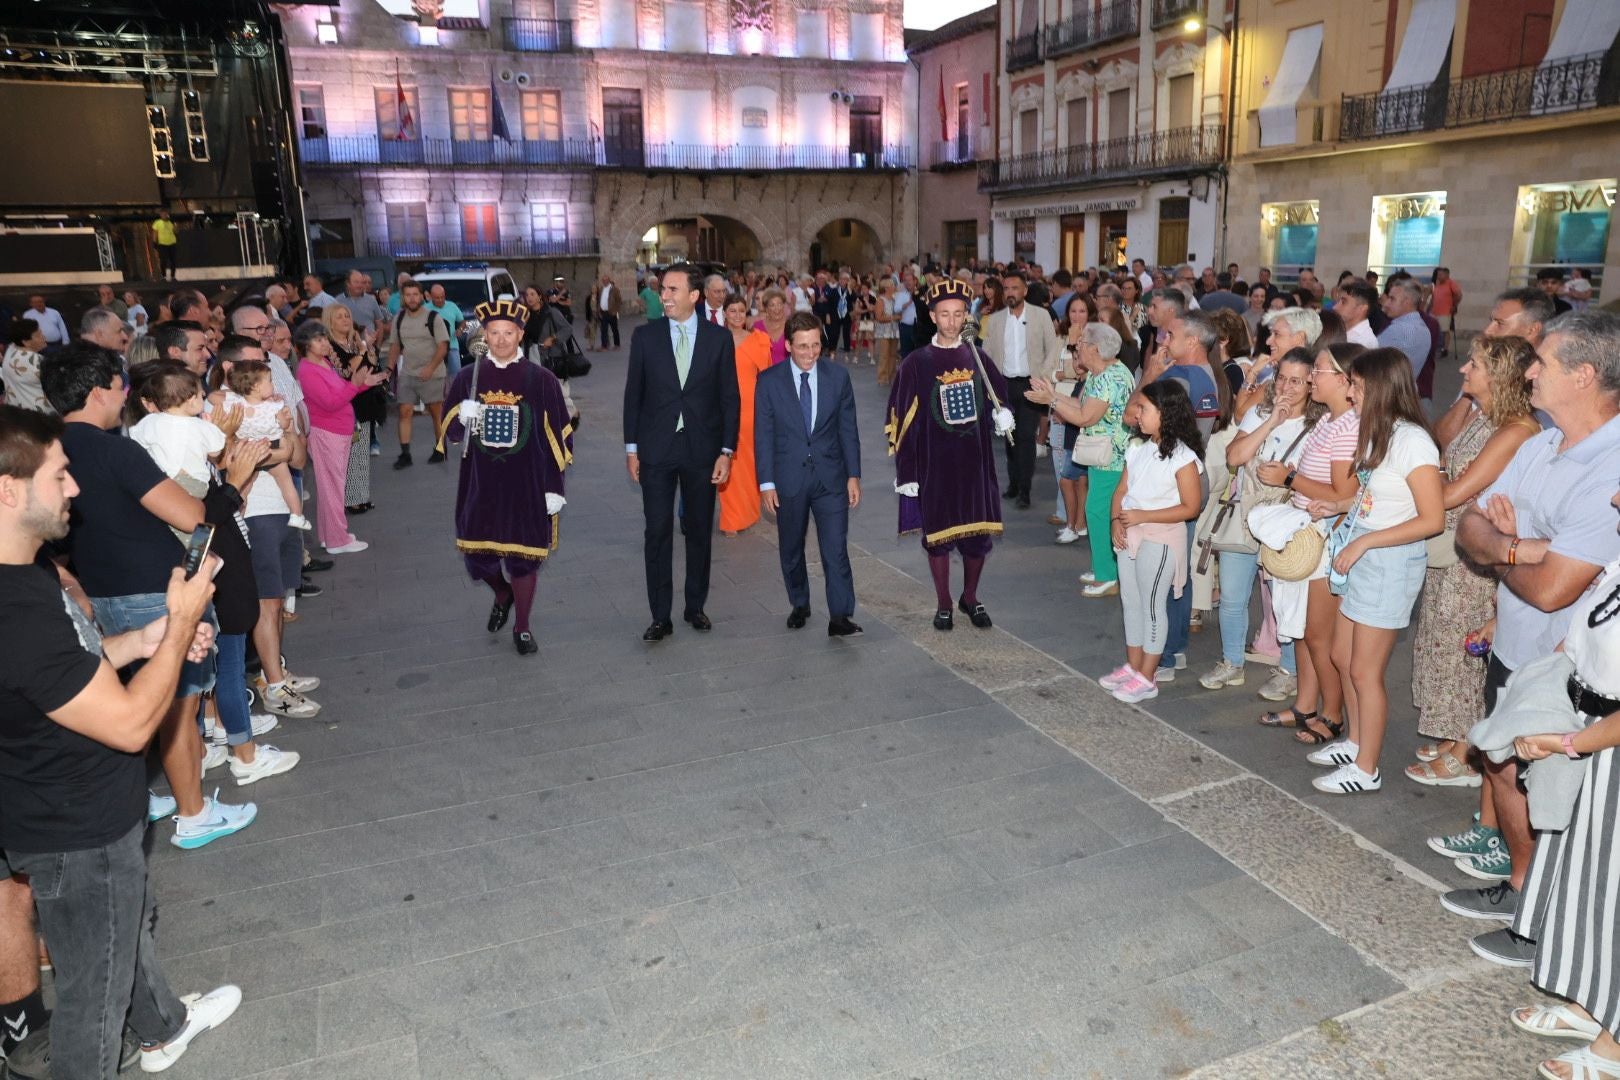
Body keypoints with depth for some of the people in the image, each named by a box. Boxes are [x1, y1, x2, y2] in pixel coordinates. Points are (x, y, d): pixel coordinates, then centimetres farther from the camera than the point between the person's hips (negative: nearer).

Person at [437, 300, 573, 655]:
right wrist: (462, 418, -17)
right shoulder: (467, 378, 1)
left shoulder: (541, 380, -5)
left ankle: (522, 627, 23)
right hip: (480, 484, 2)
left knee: (523, 555, 4)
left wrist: (554, 488, -5)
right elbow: (449, 432, 6)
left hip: (526, 486, -2)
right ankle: (502, 595, 42)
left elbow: (558, 437, -3)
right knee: (478, 551, 9)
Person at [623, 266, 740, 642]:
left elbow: (730, 397, 1)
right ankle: (660, 617, 9)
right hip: (656, 449, 0)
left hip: (702, 449, 0)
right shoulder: (645, 336, 0)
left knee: (699, 531, 10)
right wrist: (631, 448, 1)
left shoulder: (719, 338, -1)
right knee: (657, 533, 1)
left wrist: (726, 451, -5)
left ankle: (695, 606, 26)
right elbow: (633, 394, 4)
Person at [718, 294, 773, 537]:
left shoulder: (757, 340, 3)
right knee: (729, 461, -1)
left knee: (750, 460, 8)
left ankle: (748, 512, 25)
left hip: (750, 407, 1)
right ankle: (731, 518, 8)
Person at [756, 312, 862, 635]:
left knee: (836, 548, -6)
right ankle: (799, 605, 33)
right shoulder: (769, 381, -4)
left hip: (830, 476, 0)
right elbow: (763, 435, -2)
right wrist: (766, 482, -5)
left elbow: (848, 429, 3)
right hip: (789, 478, 0)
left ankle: (840, 617, -1)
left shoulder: (838, 376, 0)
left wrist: (853, 475, 0)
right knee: (791, 549, 14)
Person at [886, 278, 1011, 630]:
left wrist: (1002, 414, -8)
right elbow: (901, 421, -4)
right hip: (934, 466, -2)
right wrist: (905, 473, -6)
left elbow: (1000, 397, 16)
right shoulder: (915, 364, -6)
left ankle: (970, 597, 30)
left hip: (975, 462, 2)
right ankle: (943, 603, 26)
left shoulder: (978, 358, 3)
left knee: (978, 533, 8)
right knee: (938, 534, 8)